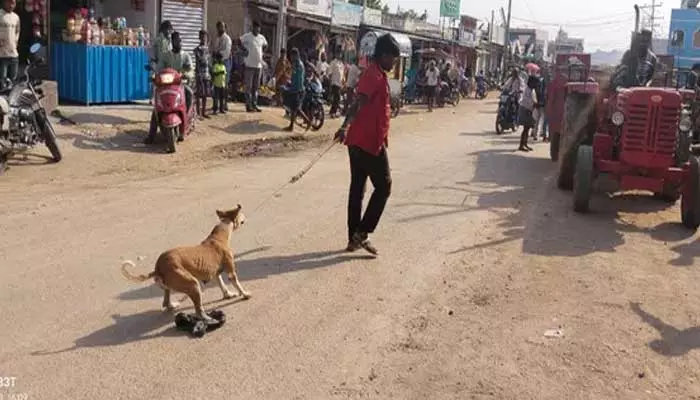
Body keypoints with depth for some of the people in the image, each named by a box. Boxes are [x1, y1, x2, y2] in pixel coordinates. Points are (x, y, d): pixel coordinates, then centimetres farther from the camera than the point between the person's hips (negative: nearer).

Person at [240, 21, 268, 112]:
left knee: (256, 87, 10)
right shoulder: (247, 36, -7)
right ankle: (248, 105, -1)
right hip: (250, 65, -6)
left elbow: (265, 46, 27)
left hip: (259, 65, 6)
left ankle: (254, 105, 16)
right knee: (249, 86, -4)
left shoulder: (262, 37, 10)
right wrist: (244, 50, -9)